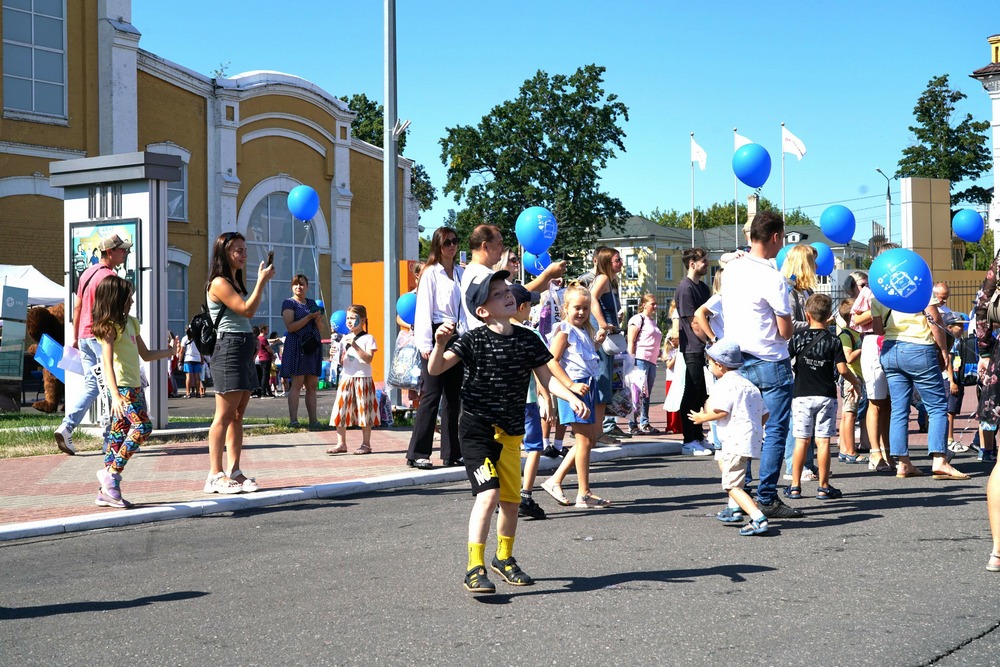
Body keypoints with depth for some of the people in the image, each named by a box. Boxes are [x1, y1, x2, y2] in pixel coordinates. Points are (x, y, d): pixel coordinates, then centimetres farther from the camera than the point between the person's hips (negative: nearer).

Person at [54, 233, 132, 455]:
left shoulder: (87, 273, 14)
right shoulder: (109, 276, -13)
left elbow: (77, 306, 18)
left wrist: (75, 337, 22)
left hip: (84, 336, 8)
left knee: (91, 385, 11)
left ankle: (66, 427, -3)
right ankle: (111, 439, 5)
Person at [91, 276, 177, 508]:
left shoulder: (130, 322, 18)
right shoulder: (109, 326, -10)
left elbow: (145, 355, 26)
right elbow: (107, 362, -20)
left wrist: (170, 352, 14)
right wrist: (115, 395, -30)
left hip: (135, 385, 9)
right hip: (121, 386, -9)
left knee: (119, 435, 6)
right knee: (142, 426, -18)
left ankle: (107, 491, 7)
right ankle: (111, 472, -14)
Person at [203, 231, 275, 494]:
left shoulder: (235, 282, 19)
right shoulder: (219, 283, -10)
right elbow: (247, 310, -17)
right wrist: (262, 280, -13)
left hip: (243, 349, 10)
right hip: (228, 349, -10)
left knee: (237, 415, 8)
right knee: (225, 415, -9)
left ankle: (234, 471, 11)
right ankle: (215, 475, -7)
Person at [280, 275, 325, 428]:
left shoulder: (312, 303, 19)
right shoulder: (289, 303, 1)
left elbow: (319, 329, 21)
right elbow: (290, 327, -12)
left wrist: (319, 320, -2)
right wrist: (309, 317, -16)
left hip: (313, 346, 6)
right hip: (297, 345, -6)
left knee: (312, 385, 4)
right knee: (297, 383, -11)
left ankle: (313, 420, 4)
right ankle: (293, 420, -13)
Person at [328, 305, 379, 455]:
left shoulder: (368, 338, -3)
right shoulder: (344, 339, 13)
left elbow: (368, 359, -15)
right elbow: (341, 362, 15)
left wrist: (355, 345, -21)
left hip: (363, 379, -5)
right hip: (346, 379, 5)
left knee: (364, 412, 1)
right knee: (340, 411, 1)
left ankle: (366, 444, 9)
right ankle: (341, 443, 8)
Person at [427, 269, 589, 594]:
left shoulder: (527, 340, 3)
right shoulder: (473, 340, -11)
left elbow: (546, 378, 8)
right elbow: (436, 368, -17)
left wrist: (572, 397, -8)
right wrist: (439, 344, -36)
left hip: (511, 432, 5)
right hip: (477, 428, -5)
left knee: (511, 499, 13)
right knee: (489, 494, -20)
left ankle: (504, 559, 36)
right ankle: (475, 569, -15)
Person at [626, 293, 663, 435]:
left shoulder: (653, 321, 22)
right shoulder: (638, 319, -4)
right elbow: (631, 342, -10)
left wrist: (658, 353, 17)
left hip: (652, 362, 9)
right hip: (640, 359, -9)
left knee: (646, 394, 9)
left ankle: (644, 424, 13)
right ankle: (633, 425, -8)